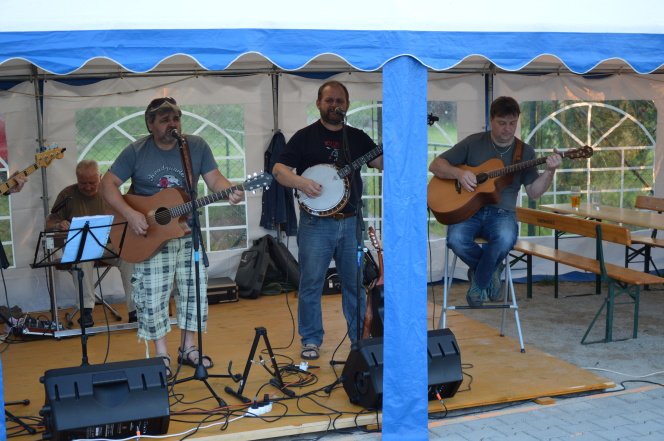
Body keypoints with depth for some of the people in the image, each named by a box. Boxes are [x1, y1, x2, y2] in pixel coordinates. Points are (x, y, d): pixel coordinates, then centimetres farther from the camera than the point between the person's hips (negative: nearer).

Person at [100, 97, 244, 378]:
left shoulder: (197, 146, 1)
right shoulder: (136, 152, -6)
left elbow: (214, 178, -1)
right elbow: (108, 183, -9)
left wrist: (229, 192, -24)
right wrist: (129, 214, -23)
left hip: (187, 233, 3)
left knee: (194, 291, 8)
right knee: (151, 297, 0)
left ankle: (187, 348, 24)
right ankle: (161, 355, 14)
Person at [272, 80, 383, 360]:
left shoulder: (358, 137, 12)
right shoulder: (305, 137, 1)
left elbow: (382, 163, 8)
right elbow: (278, 169, -4)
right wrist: (300, 182, -22)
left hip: (351, 222, 3)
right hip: (316, 223, -3)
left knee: (356, 282, 10)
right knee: (311, 283, 1)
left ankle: (360, 336, 24)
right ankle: (311, 340, 14)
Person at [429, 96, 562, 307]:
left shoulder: (525, 152, 10)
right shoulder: (473, 143, 5)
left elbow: (533, 192, 7)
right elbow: (435, 165, 4)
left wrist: (549, 171, -10)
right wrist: (459, 173, -15)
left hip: (501, 212, 0)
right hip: (467, 208, 0)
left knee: (506, 238, -36)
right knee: (456, 239, -33)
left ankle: (479, 282, -7)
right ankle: (491, 269, 0)